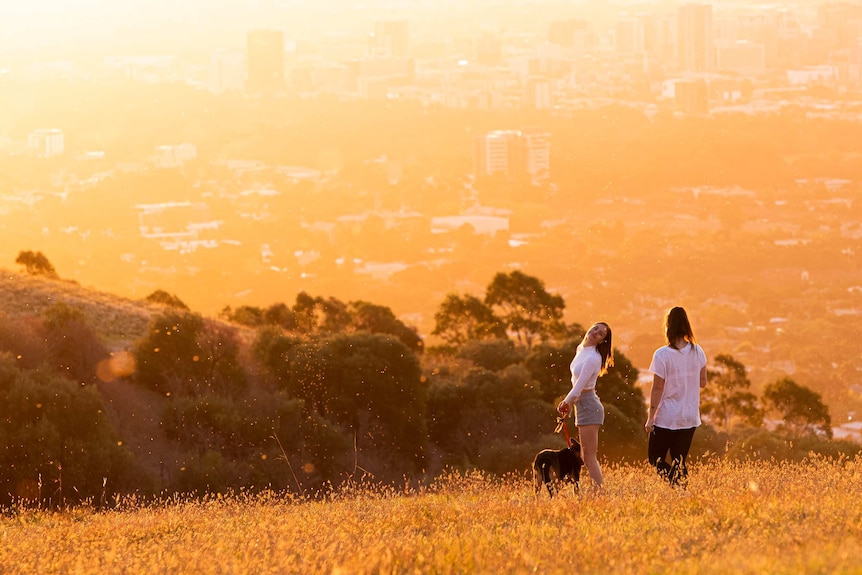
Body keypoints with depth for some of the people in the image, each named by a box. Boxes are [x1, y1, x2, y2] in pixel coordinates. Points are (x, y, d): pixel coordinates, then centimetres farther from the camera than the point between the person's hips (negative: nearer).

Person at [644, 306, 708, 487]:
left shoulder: (662, 355, -15)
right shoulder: (697, 352, -1)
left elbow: (658, 388, -13)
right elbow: (703, 383, 8)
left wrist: (650, 418, -7)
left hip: (666, 418, -4)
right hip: (690, 418, 4)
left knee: (655, 459, 8)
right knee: (679, 462, 12)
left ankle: (674, 481, -16)